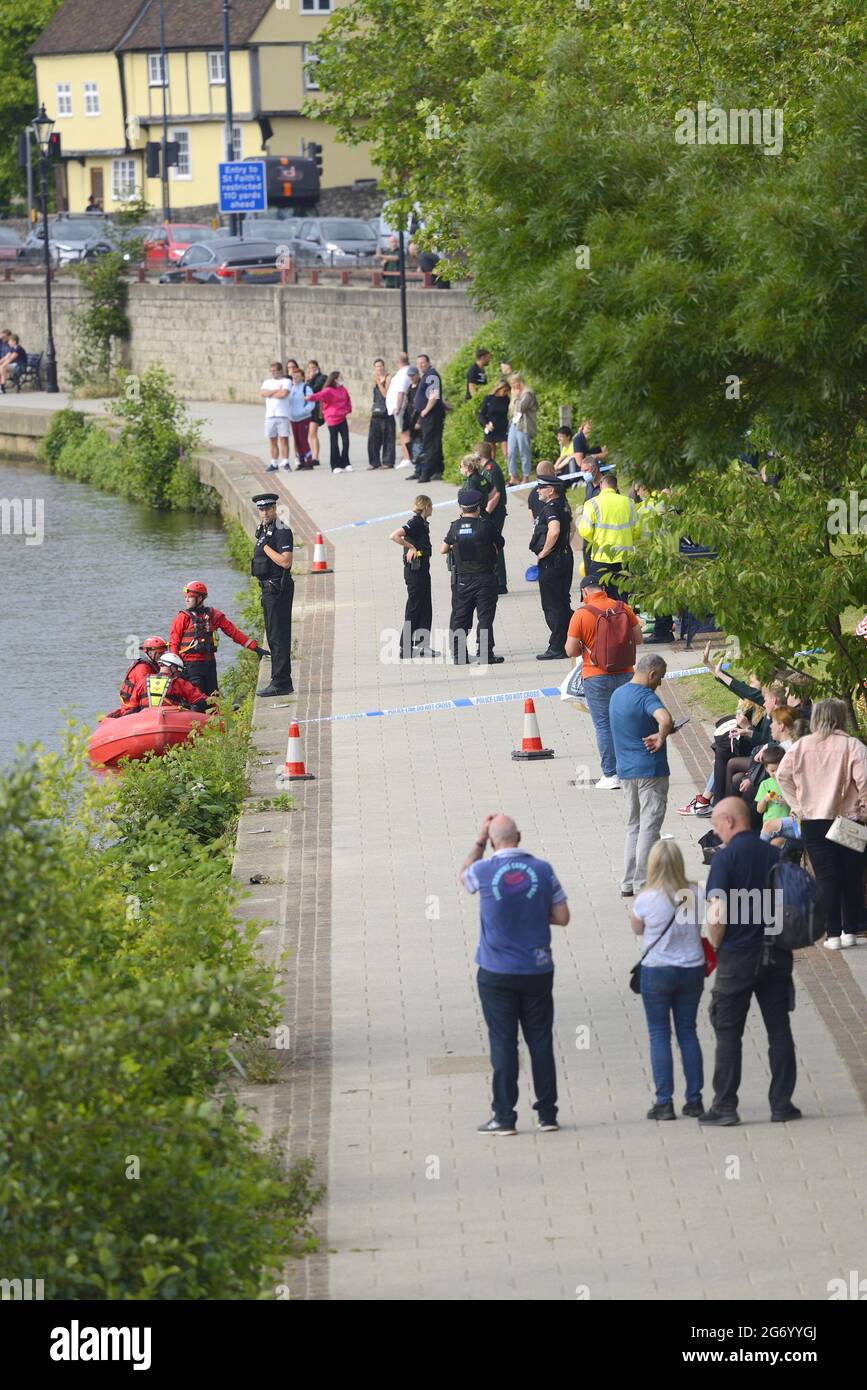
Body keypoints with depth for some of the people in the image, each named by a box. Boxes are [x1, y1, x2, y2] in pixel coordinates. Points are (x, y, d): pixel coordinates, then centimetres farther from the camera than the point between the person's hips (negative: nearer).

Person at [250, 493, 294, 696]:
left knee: (279, 636, -10)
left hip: (278, 589, -10)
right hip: (268, 588, 10)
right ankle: (281, 681, 19)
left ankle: (280, 683, -11)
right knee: (273, 637, 14)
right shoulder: (263, 530, 16)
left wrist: (265, 547, -16)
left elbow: (286, 562, -24)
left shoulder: (281, 531, -14)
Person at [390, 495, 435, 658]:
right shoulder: (414, 523, -15)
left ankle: (421, 645, 14)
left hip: (423, 570, 9)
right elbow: (394, 536, -26)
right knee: (414, 608, -5)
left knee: (426, 608, 10)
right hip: (414, 570, -9)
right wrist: (411, 547, -19)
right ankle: (405, 648, -2)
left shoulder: (422, 524, 13)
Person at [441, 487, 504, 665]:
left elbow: (443, 550, 6)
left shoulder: (455, 527, -2)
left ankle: (458, 655, 11)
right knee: (485, 617, 0)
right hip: (484, 577, -3)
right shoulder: (486, 525, -11)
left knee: (460, 617, 11)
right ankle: (485, 654, -3)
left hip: (462, 580, 3)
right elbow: (499, 543, 2)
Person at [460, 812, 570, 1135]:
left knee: (503, 1044, 3)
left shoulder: (484, 872, -11)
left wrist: (480, 841, 16)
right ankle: (547, 1114, 12)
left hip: (497, 974, -2)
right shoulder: (542, 870, -7)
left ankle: (504, 1117, 4)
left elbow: (464, 875, 14)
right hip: (537, 972, 2)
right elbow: (562, 917, -1)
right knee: (541, 1041, 9)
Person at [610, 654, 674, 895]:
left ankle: (628, 884, 14)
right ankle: (643, 883, -1)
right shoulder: (646, 696, -17)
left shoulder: (617, 694, 11)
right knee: (649, 827, -2)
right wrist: (661, 738, -16)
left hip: (625, 771, 8)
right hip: (650, 769, -8)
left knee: (633, 826, 15)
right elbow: (665, 720, -36)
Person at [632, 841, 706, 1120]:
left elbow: (637, 929, 2)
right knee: (688, 1032, 13)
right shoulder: (695, 894, -8)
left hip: (656, 972, -3)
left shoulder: (646, 899, -15)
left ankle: (664, 1102, 2)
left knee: (659, 1034, 5)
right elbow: (706, 924, 8)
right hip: (692, 969, 3)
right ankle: (694, 1099, 14)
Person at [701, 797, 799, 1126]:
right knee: (779, 1030, 9)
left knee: (728, 1032, 3)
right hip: (776, 955, 4)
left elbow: (717, 911, -18)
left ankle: (725, 1106, 2)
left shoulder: (726, 857, -11)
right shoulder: (775, 854, 4)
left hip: (738, 954, -4)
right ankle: (782, 1103, 11)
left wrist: (715, 943, -1)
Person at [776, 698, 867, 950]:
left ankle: (833, 934, -2)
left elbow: (782, 775, 1)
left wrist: (796, 805, 6)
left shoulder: (801, 746, 1)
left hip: (813, 821, 2)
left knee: (826, 877, 2)